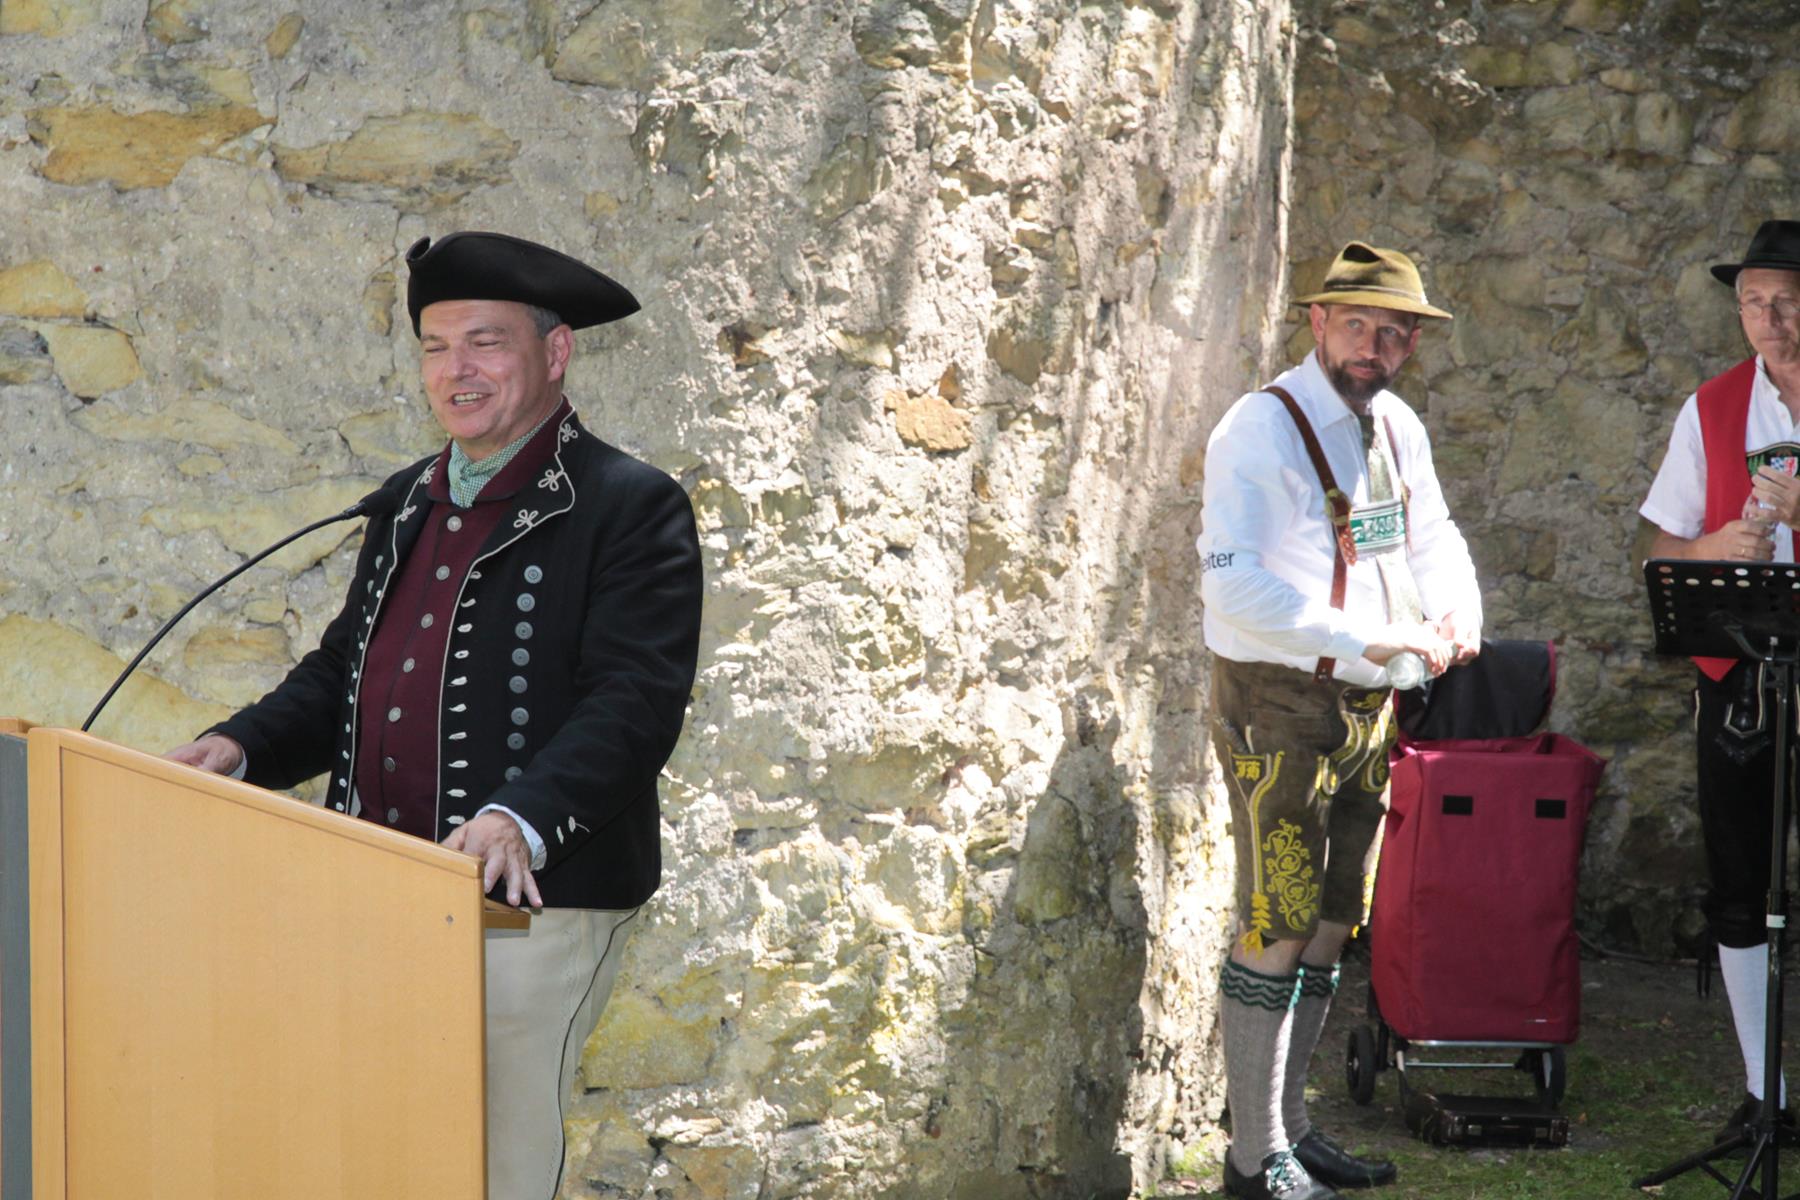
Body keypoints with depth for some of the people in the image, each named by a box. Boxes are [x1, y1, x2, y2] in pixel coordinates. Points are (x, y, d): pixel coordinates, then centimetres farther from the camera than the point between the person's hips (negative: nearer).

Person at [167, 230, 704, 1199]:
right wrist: (242, 747, 3)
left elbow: (635, 702, -19)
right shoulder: (410, 503, 17)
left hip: (533, 901, -7)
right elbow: (342, 668, 22)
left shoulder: (632, 509, -8)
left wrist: (521, 818, -34)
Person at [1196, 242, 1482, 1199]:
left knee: (1329, 927, 13)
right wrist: (1368, 639, -27)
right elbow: (1233, 583, -25)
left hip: (1367, 705, 8)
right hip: (1278, 704, -8)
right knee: (1275, 932, -7)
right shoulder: (1262, 429, -15)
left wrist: (1454, 612, -1)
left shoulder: (1397, 429, 9)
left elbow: (1432, 537, 22)